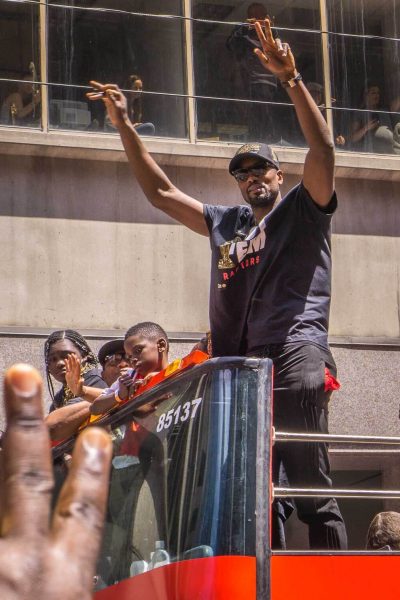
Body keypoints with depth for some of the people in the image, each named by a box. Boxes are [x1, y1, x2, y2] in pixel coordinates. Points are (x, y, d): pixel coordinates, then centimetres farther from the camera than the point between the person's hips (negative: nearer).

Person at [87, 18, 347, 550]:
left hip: (294, 356, -6)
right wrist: (124, 125, 24)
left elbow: (323, 149, -5)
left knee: (312, 490, -11)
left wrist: (291, 79, -14)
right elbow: (161, 192, 29)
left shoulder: (303, 210, 11)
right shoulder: (225, 224, 27)